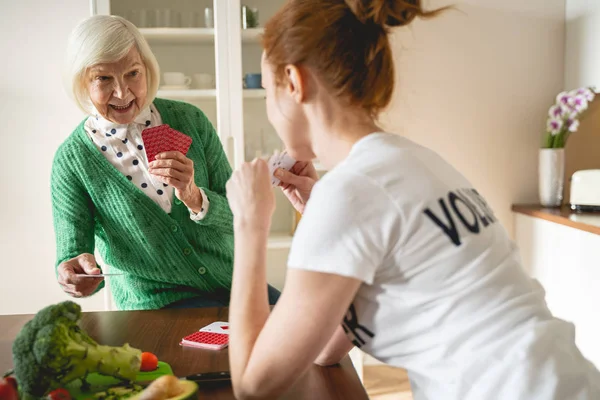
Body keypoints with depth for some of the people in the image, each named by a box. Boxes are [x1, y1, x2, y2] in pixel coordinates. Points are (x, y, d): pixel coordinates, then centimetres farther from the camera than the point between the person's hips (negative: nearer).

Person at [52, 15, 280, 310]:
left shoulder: (189, 120, -3)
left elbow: (238, 214, -2)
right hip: (156, 303, -3)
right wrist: (75, 271, -32)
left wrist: (193, 197, -23)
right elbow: (71, 249, -9)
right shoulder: (71, 160, -10)